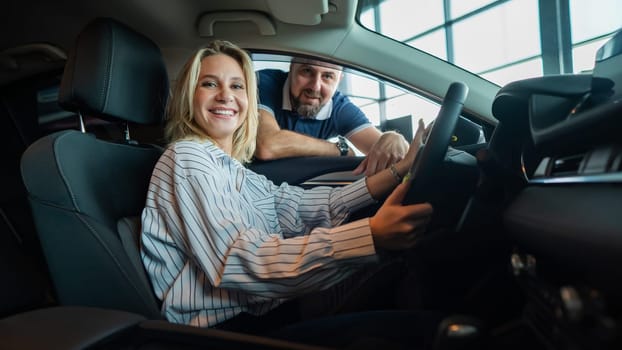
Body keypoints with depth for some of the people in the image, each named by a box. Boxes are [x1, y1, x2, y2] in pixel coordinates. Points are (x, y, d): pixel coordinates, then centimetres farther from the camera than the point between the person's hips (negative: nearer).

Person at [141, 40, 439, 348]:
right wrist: (373, 236, -35)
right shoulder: (187, 158, -11)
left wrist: (398, 172, -3)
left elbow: (310, 206, 4)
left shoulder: (236, 172, 15)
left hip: (265, 312, 8)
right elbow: (240, 260, -26)